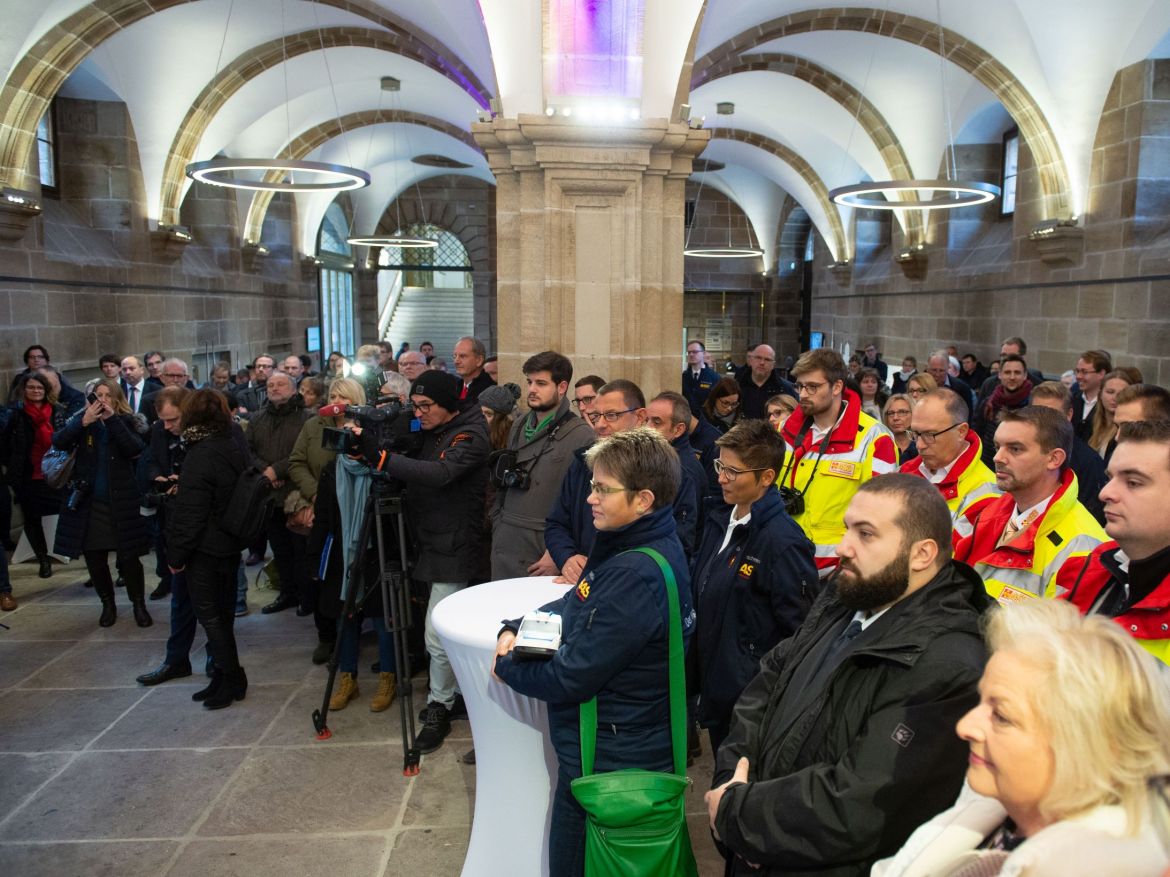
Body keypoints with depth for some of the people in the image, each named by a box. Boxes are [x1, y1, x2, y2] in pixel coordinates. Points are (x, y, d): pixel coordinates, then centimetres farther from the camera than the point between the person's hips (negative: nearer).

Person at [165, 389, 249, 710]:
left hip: (204, 549, -8)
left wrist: (176, 555, -10)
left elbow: (190, 514, -20)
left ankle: (231, 680, 10)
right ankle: (224, 678, 24)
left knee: (210, 616, 3)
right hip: (230, 544, 8)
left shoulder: (200, 456, -20)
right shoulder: (235, 448, 4)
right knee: (222, 613, 15)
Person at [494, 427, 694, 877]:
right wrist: (517, 629, -6)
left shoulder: (636, 577, -30)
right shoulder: (630, 546, 2)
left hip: (609, 761, -9)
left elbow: (570, 679, -26)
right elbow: (576, 608, 12)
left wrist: (506, 667, -8)